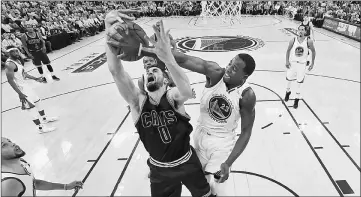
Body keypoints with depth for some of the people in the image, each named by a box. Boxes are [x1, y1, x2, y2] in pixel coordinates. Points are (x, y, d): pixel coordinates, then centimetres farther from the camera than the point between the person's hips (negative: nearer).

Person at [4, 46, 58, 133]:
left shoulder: (17, 60, 8)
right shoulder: (9, 64, -22)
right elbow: (10, 80, -25)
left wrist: (35, 78, 21)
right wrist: (20, 93, -28)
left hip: (25, 86, 10)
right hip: (21, 89, -10)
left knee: (37, 101, 22)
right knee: (32, 108, -6)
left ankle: (44, 118, 41)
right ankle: (41, 128, 1)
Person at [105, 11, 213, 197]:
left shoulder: (173, 96, -19)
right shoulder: (138, 101, -15)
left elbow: (187, 92, -45)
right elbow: (116, 71, -31)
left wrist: (167, 57, -61)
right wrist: (110, 33, -47)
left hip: (187, 163, -1)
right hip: (159, 169, 1)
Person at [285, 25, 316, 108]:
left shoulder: (309, 41, -13)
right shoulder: (293, 40, -10)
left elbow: (313, 51, 1)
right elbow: (288, 50, 3)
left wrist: (312, 63, 0)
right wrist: (287, 61, -7)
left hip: (302, 64, -1)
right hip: (292, 62, 1)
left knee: (300, 81, 5)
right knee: (289, 78, 14)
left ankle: (297, 98, 21)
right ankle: (288, 91, 44)